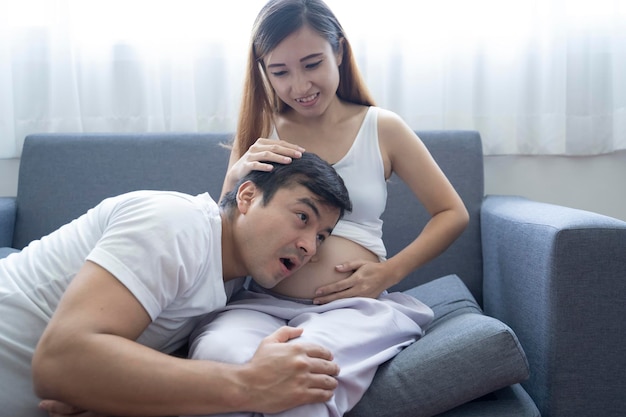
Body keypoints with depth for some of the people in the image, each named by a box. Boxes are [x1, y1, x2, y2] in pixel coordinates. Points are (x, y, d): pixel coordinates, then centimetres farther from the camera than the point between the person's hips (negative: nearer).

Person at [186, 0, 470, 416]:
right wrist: (237, 177, -7)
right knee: (216, 352, -34)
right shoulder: (257, 133, 13)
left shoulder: (381, 128, 8)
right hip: (262, 302, 2)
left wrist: (389, 272, -4)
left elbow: (453, 214, 11)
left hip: (353, 305, -2)